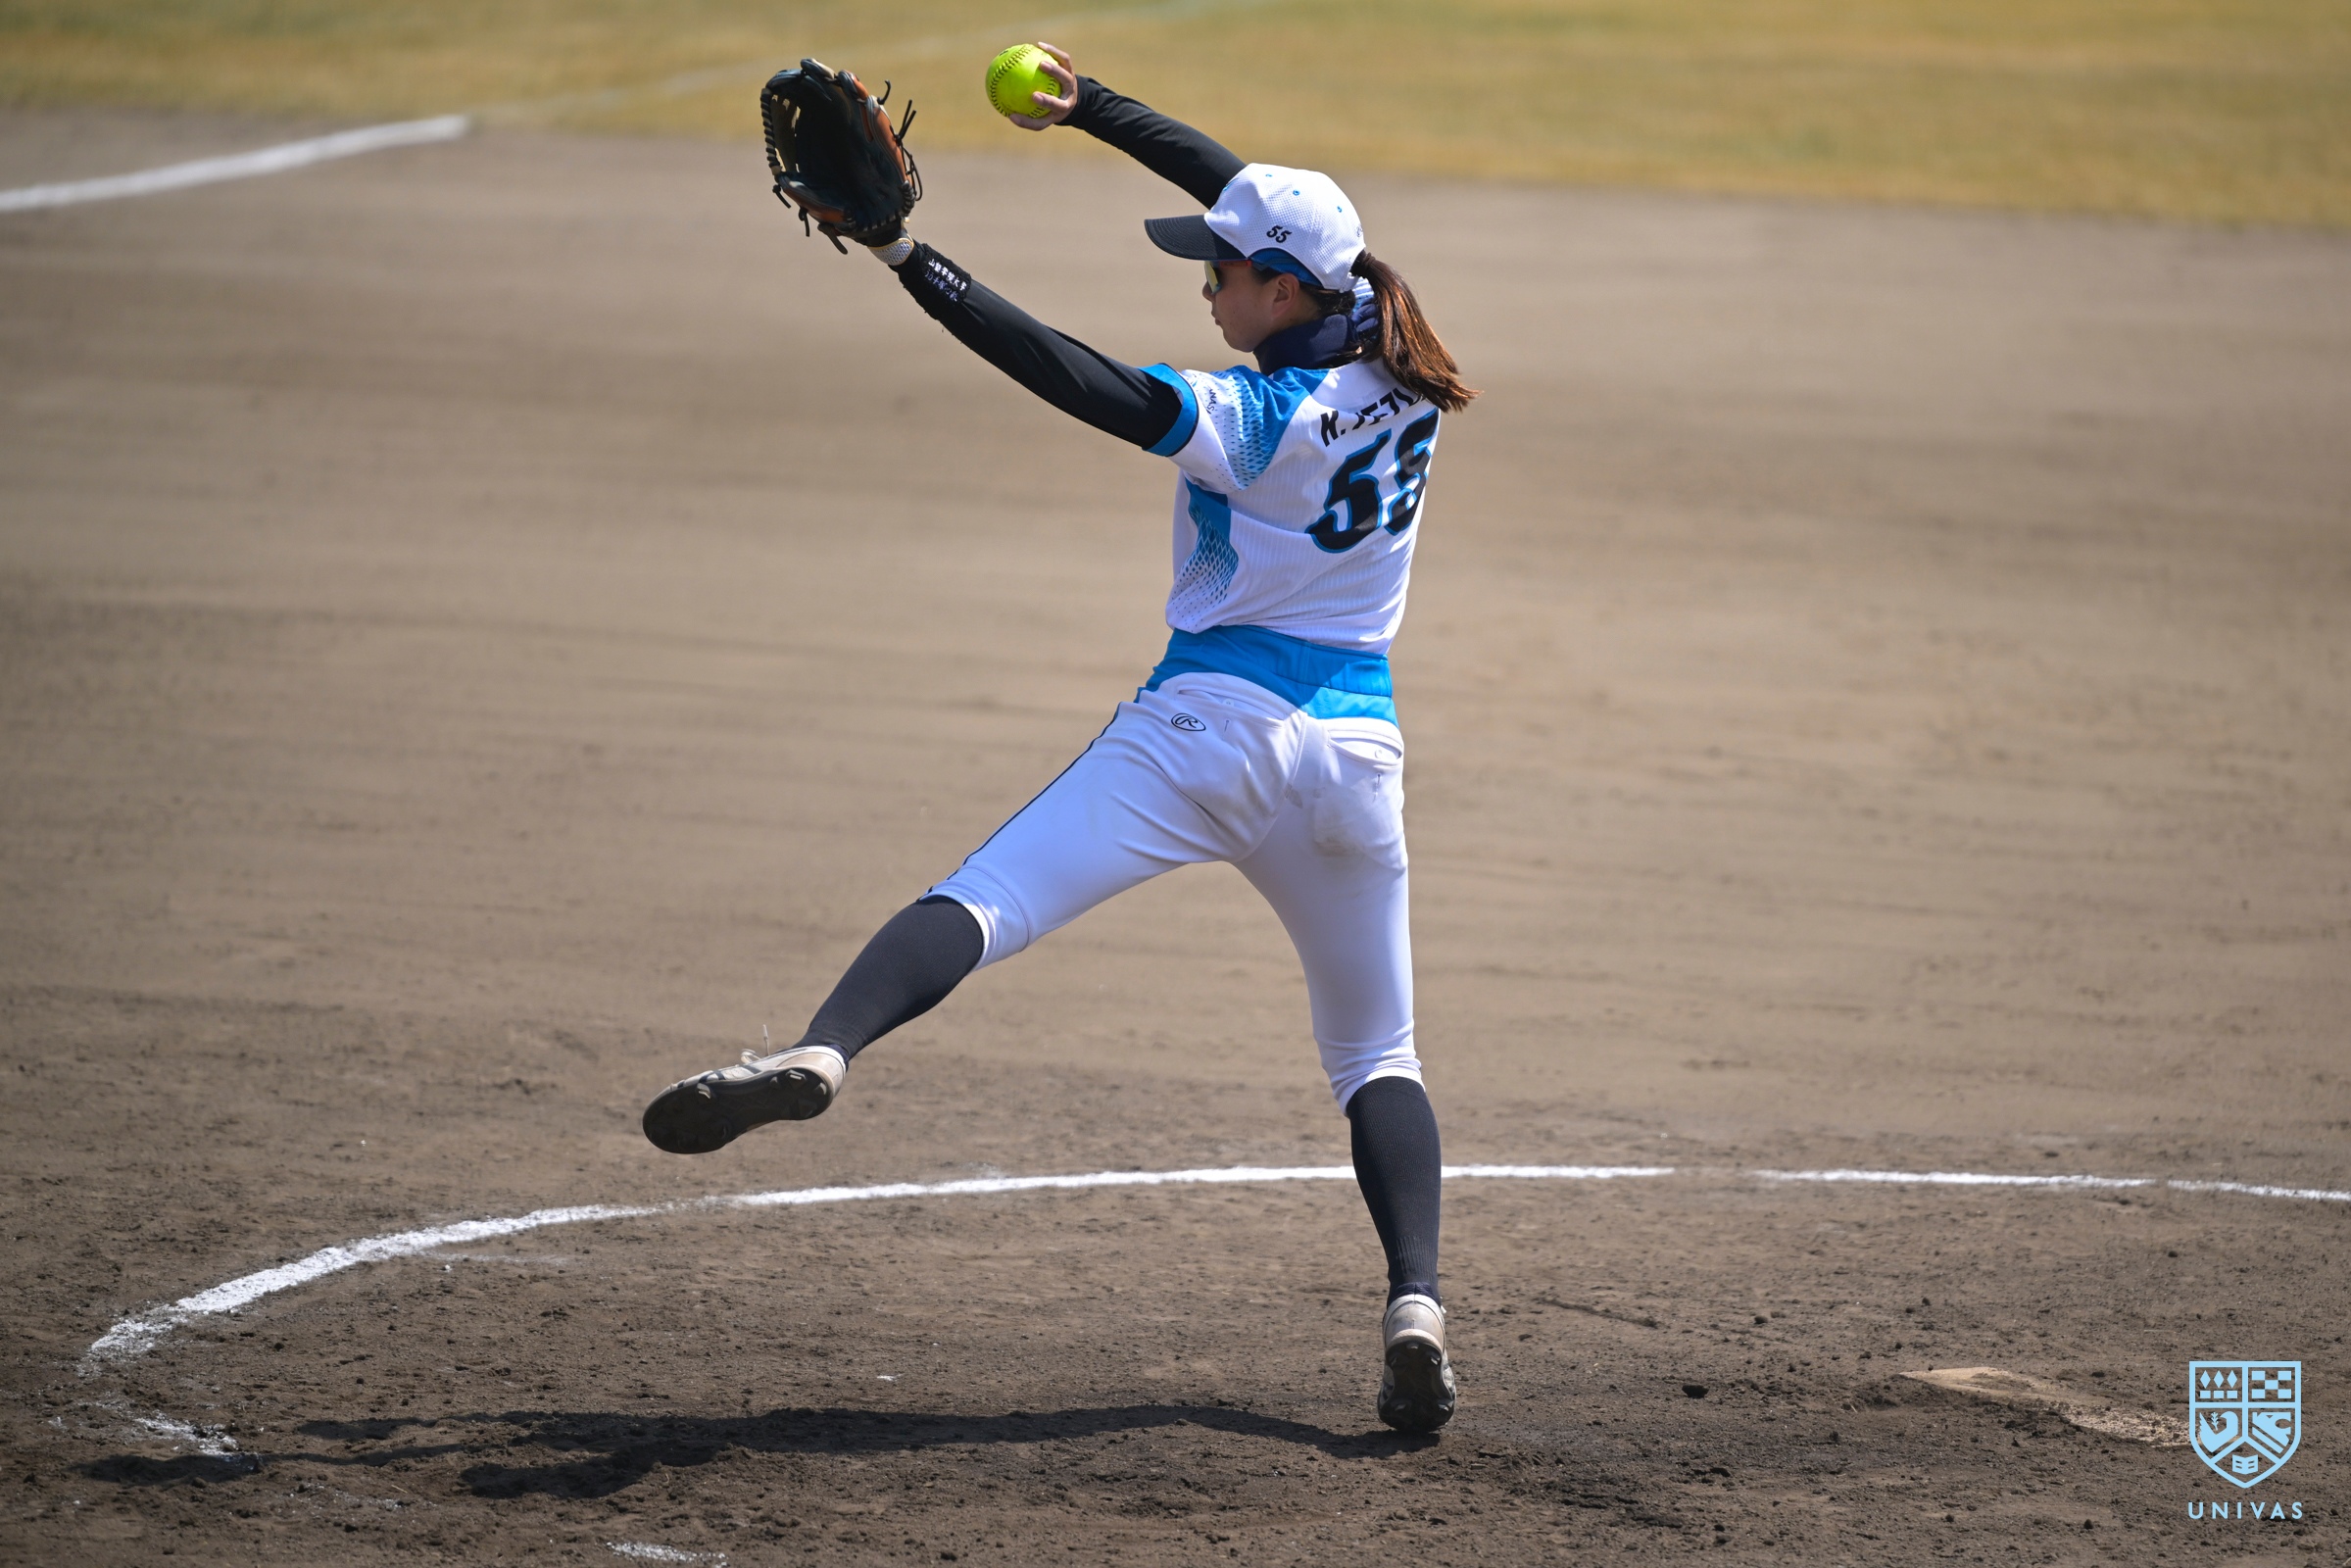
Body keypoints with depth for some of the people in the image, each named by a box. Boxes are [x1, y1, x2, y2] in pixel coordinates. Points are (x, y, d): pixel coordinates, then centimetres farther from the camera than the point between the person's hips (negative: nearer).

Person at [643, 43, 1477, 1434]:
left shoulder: (1266, 421, -11)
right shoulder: (1401, 383, 8)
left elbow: (1091, 387, -19)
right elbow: (1250, 193, 18)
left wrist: (911, 260, -17)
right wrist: (1093, 110, 20)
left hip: (1210, 726, -6)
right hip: (1357, 748, 6)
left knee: (985, 903, -16)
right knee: (1377, 1056, 15)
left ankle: (819, 1056, -42)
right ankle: (1417, 1307, -6)